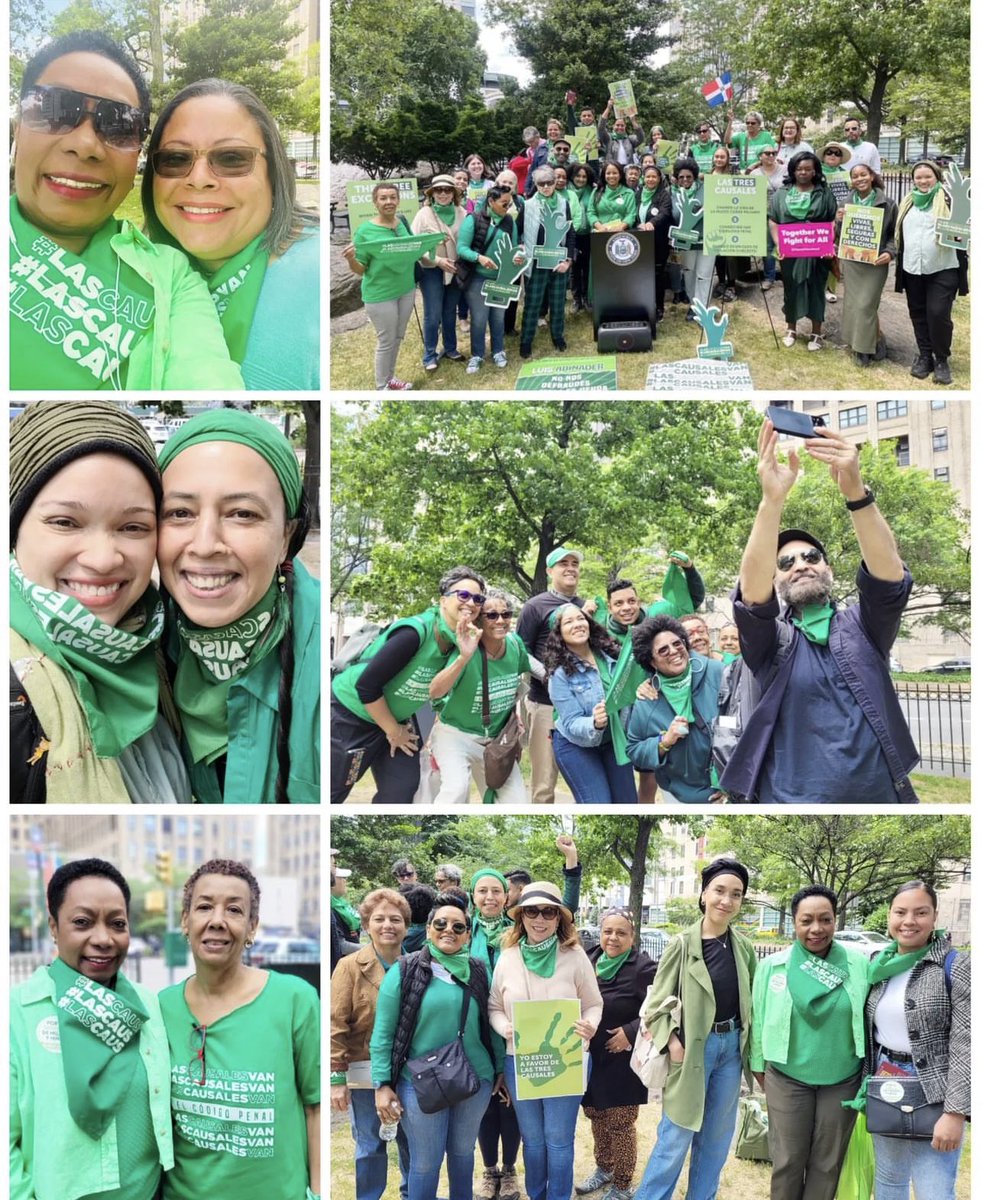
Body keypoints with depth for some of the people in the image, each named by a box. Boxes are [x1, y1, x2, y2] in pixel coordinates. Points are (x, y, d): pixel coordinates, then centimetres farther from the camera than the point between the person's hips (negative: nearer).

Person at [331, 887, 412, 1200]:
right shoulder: (350, 967, -6)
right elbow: (336, 1025, -9)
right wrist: (337, 1077, -14)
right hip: (367, 1074, -3)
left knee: (412, 1141, 15)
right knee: (370, 1146, 5)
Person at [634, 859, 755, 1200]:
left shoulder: (744, 948, 2)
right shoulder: (682, 944, -10)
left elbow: (751, 999, 11)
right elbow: (657, 1002, -6)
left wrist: (750, 1045, 4)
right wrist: (672, 1040, -17)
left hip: (731, 1045, 4)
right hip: (692, 1046, -4)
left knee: (716, 1137, 13)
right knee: (676, 1137, -1)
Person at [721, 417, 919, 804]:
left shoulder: (863, 626, 8)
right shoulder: (770, 641, 5)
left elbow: (889, 573, -11)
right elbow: (752, 592, -16)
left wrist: (855, 491, -28)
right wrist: (772, 499, -28)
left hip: (883, 796, 1)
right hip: (796, 801, -1)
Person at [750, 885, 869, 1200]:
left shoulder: (858, 965, -8)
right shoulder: (772, 966, -7)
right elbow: (759, 1019, 2)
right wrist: (760, 1068, 8)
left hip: (843, 1080, 1)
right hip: (787, 1078, 0)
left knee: (827, 1164, 11)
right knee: (788, 1161, 8)